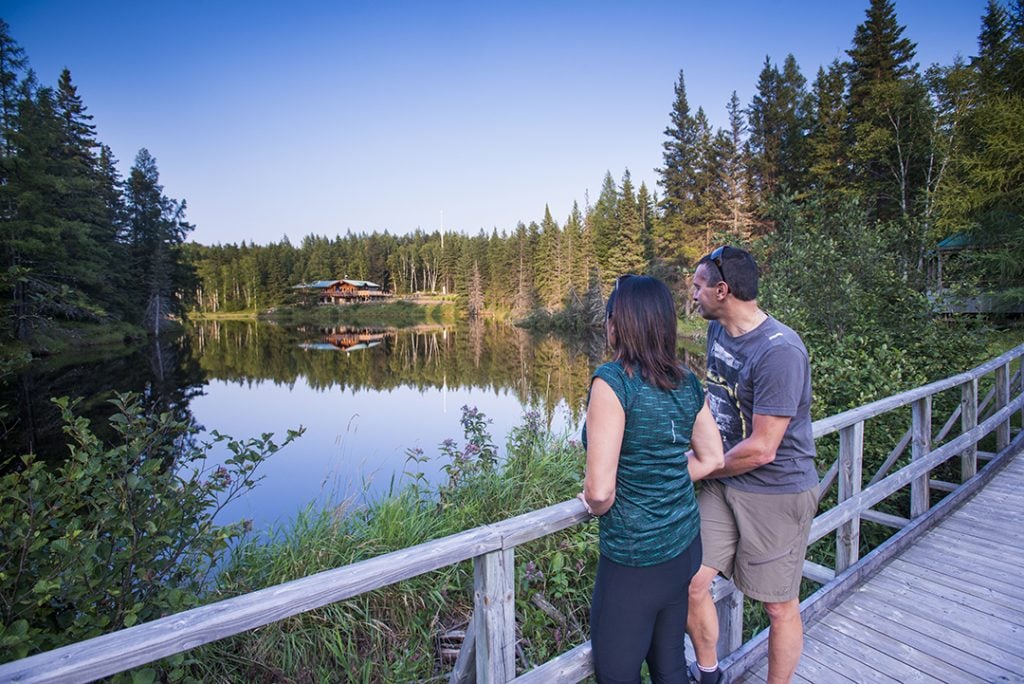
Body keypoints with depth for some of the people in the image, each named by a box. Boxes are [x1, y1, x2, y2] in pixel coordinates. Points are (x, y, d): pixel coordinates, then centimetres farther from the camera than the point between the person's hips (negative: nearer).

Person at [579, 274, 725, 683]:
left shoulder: (612, 381, -23)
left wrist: (596, 506, -2)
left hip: (635, 558, -7)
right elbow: (712, 458, 10)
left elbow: (600, 490, -23)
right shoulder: (687, 383, -2)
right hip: (684, 545, 7)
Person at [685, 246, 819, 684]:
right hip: (724, 483, 7)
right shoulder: (718, 330, 3)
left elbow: (760, 450, -23)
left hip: (777, 492, -7)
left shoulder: (780, 351, -24)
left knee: (780, 607, 12)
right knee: (691, 583, 8)